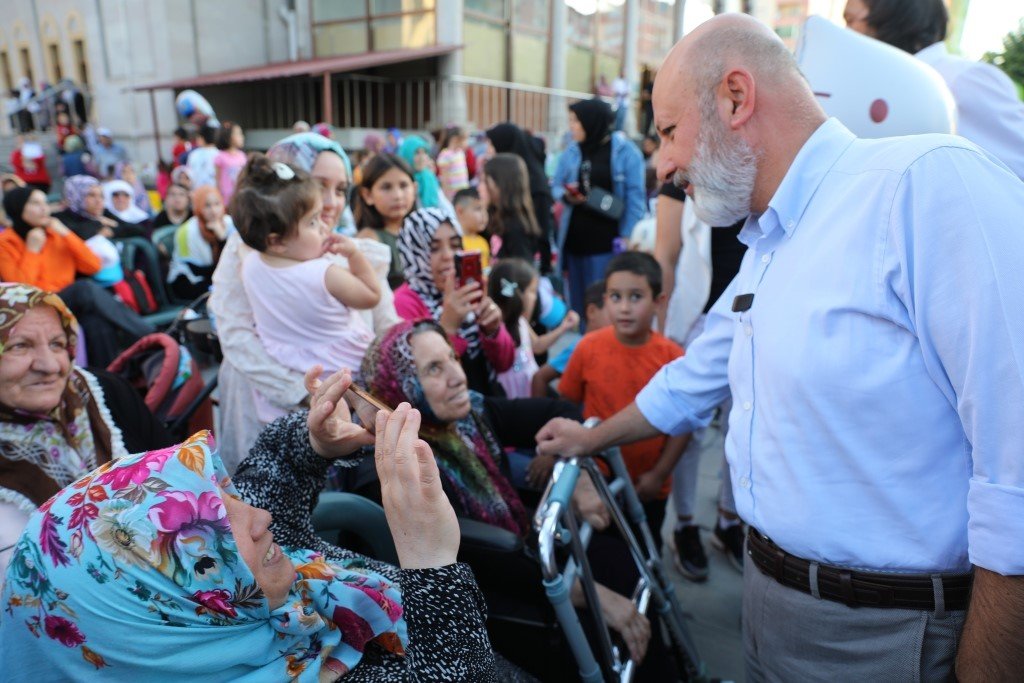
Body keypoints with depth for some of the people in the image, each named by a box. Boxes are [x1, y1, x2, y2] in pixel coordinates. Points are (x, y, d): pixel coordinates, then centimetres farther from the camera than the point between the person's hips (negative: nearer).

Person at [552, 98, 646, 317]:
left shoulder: (625, 151, -3)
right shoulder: (570, 153, 11)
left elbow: (635, 197, -5)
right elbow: (556, 187, 17)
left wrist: (628, 237, -12)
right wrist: (565, 196, -7)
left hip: (608, 242, -5)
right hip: (575, 239, 5)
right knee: (578, 299, 9)